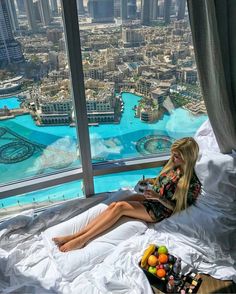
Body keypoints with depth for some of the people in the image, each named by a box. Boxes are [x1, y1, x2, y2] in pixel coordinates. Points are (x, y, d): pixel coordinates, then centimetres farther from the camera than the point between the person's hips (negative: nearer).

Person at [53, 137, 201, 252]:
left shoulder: (193, 184, -14)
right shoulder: (173, 166, 5)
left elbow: (177, 207, -10)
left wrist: (158, 197, -22)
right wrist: (149, 181, 1)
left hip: (160, 210, -7)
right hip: (150, 199, 7)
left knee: (120, 206, -27)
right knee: (113, 205, -18)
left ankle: (82, 240, -24)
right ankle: (76, 235, -20)